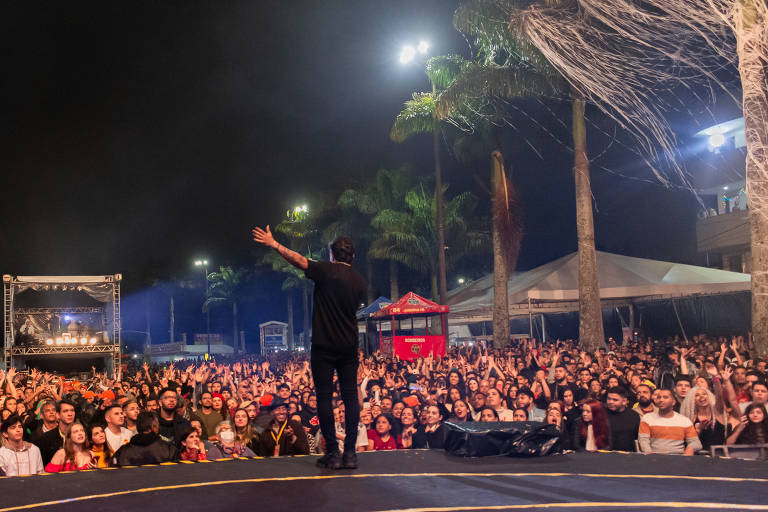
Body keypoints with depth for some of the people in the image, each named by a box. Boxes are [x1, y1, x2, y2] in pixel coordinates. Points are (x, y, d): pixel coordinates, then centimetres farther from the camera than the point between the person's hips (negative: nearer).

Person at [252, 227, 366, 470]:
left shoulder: (327, 271, -8)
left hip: (324, 345, -5)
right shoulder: (360, 281, 9)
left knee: (324, 396, 0)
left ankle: (333, 452, -2)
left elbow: (298, 260, -7)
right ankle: (350, 452, 4)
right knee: (350, 396, 6)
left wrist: (273, 244, 2)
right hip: (349, 346, 5)